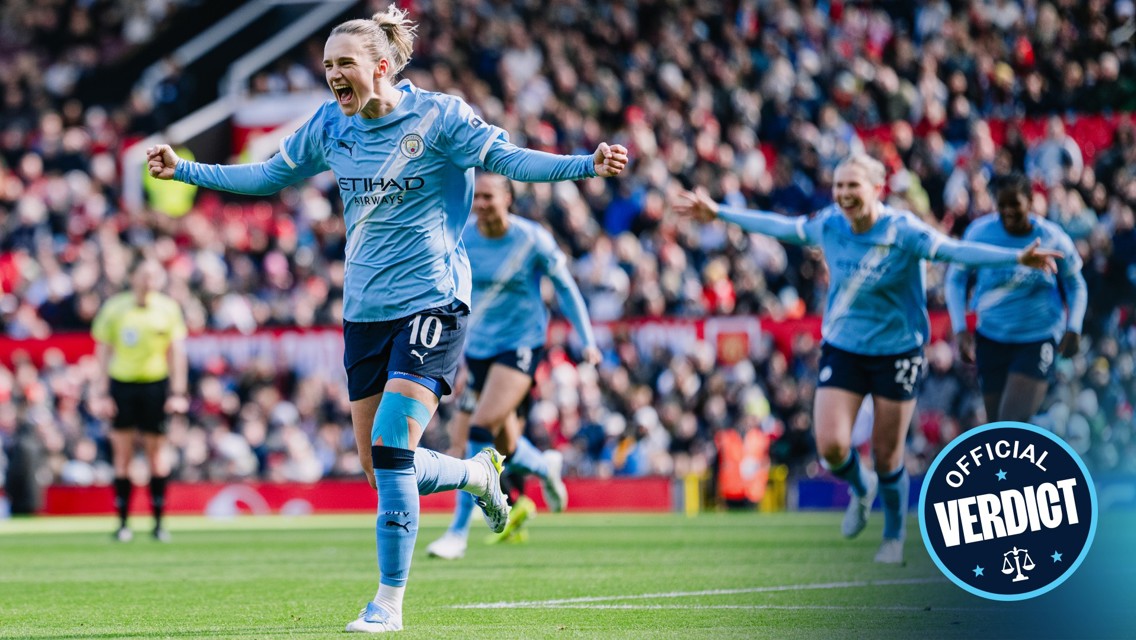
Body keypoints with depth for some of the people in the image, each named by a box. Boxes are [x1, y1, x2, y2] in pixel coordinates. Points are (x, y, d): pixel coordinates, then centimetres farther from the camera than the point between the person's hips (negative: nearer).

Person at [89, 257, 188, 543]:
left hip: (156, 383, 0)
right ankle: (123, 522, 4)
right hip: (121, 383, 0)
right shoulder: (114, 308, 1)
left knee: (156, 452, 1)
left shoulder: (168, 309, 2)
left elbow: (176, 352, 4)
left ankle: (158, 522, 8)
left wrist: (177, 392, -2)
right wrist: (101, 393, -1)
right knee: (122, 454, -1)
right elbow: (104, 350, 4)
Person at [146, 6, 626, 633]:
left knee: (391, 448, -18)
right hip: (364, 310, 6)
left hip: (430, 303, -6)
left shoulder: (436, 116, -9)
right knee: (379, 468, 5)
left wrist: (587, 165, -25)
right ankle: (477, 472, 36)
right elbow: (270, 175, 19)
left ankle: (390, 601, -8)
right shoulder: (330, 125, 6)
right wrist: (183, 170, 17)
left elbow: (507, 158, -11)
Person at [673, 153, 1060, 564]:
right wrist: (718, 213, 17)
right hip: (842, 348, 3)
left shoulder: (903, 231, -19)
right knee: (831, 446, -11)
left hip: (897, 352, -3)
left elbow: (955, 251, -30)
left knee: (887, 457, 2)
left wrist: (1018, 258, -45)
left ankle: (894, 538, 29)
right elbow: (779, 226, 10)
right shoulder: (828, 225, -6)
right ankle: (861, 490, 26)